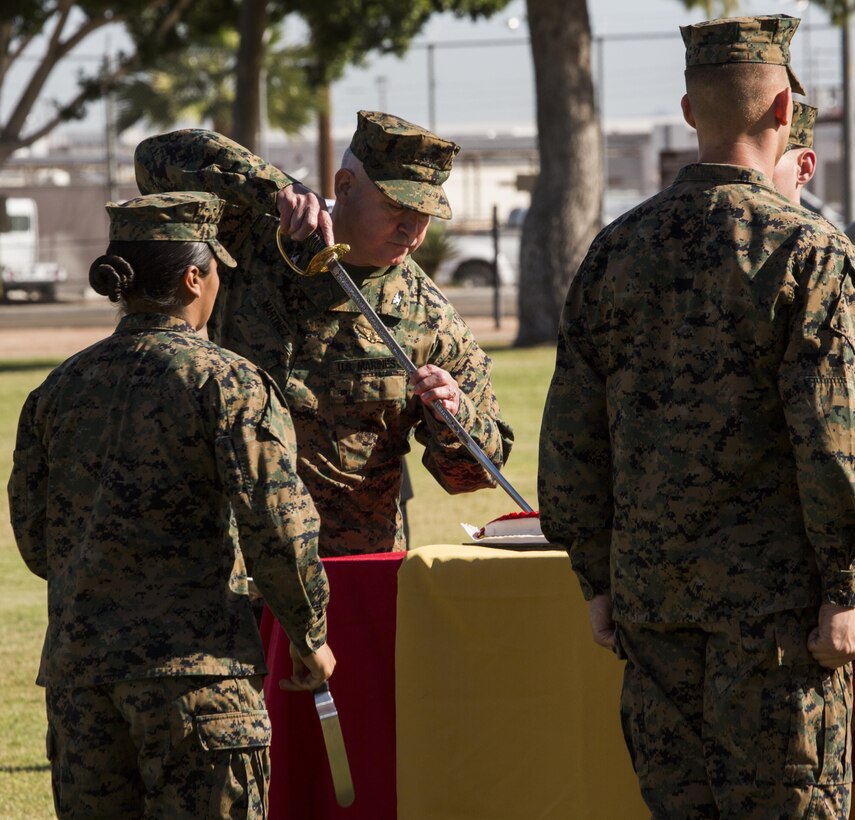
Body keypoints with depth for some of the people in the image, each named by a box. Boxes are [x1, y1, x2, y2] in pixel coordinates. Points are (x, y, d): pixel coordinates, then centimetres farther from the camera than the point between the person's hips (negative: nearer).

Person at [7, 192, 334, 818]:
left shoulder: (61, 388, 10)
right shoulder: (227, 383, -7)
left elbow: (35, 536, 14)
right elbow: (278, 524, -12)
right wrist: (310, 638, 1)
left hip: (76, 659, 6)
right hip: (196, 659, -5)